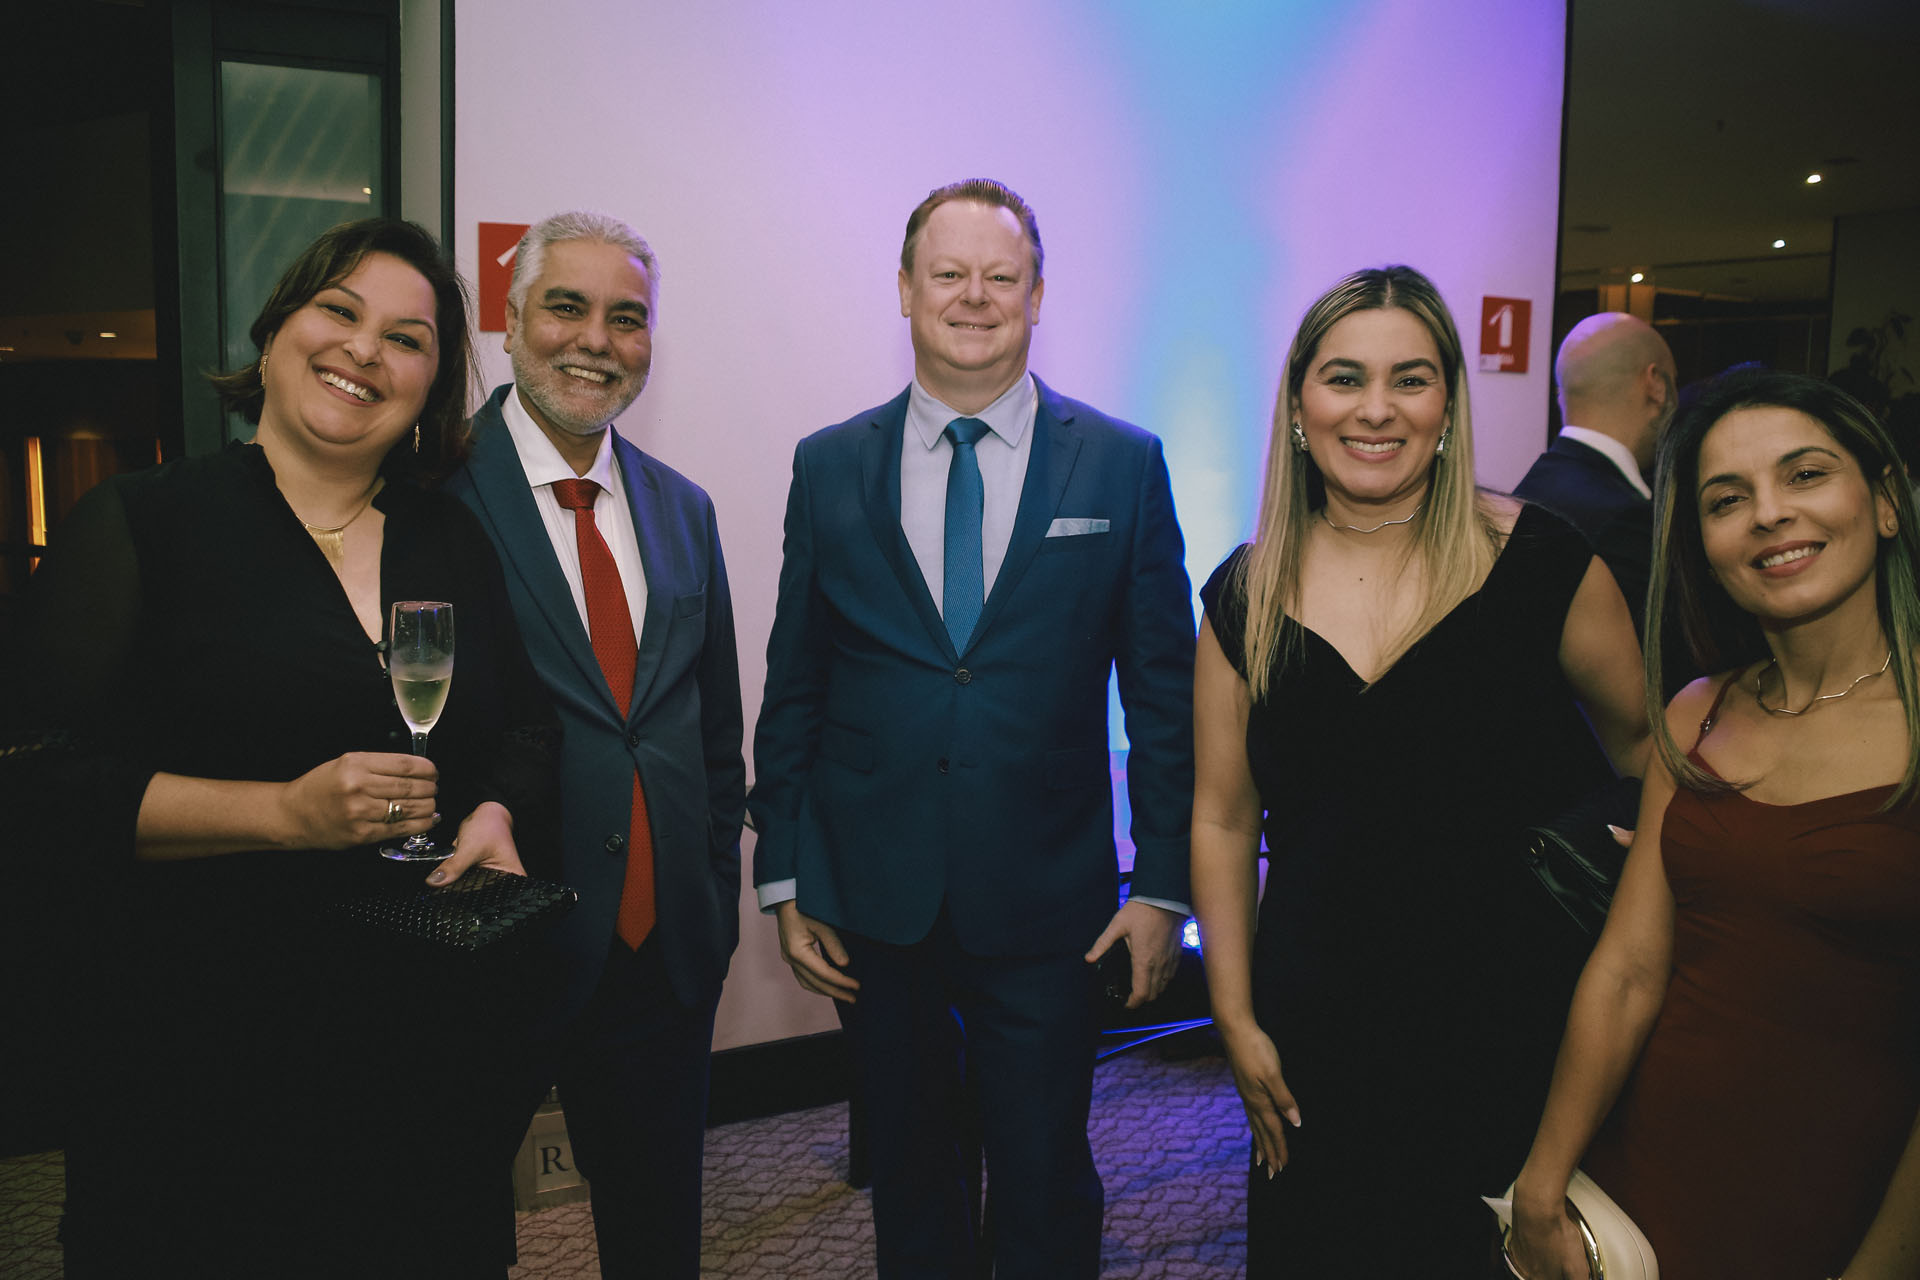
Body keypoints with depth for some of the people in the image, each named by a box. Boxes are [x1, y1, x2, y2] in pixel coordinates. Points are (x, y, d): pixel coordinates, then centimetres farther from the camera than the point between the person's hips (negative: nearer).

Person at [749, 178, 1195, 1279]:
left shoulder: (1123, 464, -1)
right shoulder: (830, 467, 3)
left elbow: (1165, 689, 0)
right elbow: (793, 687, 6)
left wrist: (1165, 884, -3)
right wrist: (785, 877, 4)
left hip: (1049, 901, -1)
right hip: (873, 899, 2)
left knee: (1046, 1187, 9)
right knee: (908, 1171, 18)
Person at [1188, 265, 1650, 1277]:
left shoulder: (1543, 561, -8)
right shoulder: (1244, 599, -1)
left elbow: (1644, 751, 4)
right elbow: (1222, 821, 3)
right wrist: (1236, 1021, 2)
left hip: (1511, 1022, -1)